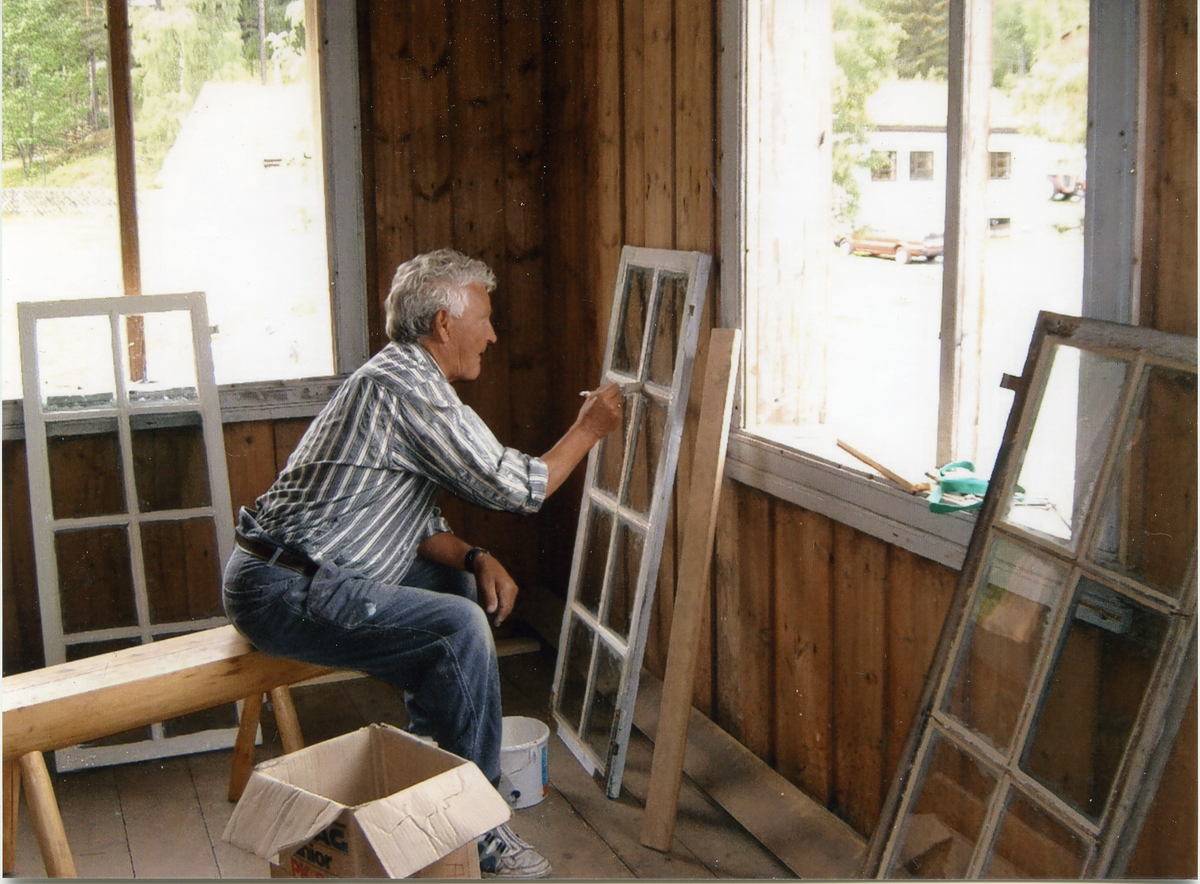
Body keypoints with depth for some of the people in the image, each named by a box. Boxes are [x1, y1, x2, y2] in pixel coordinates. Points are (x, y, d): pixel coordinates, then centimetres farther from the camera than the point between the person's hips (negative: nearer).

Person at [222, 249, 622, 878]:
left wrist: (474, 560, 0)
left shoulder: (399, 376, 17)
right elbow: (516, 487, -13)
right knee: (458, 628, -22)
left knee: (461, 587, 19)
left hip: (281, 571, 11)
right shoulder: (408, 385, -16)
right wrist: (589, 429, 2)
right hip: (284, 592, -11)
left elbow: (417, 524, 18)